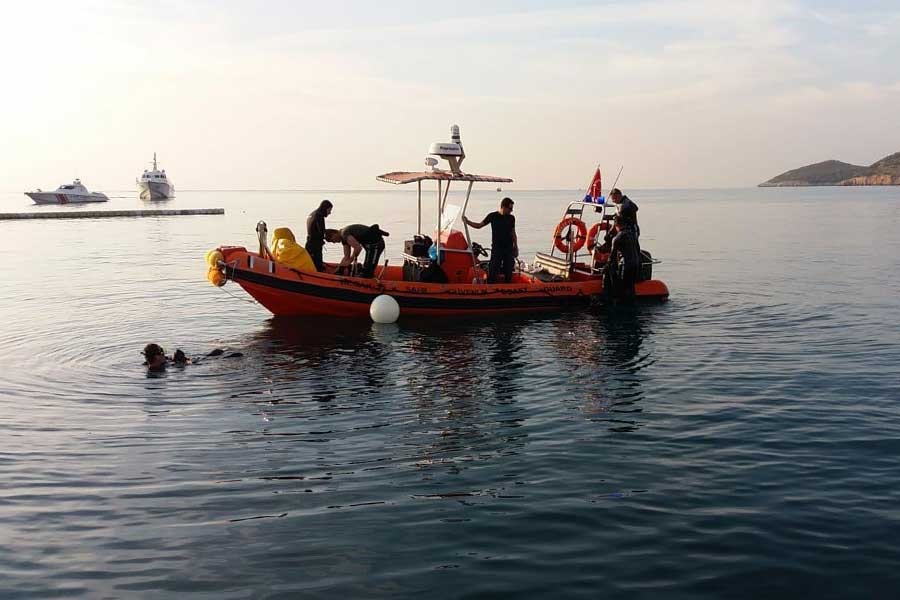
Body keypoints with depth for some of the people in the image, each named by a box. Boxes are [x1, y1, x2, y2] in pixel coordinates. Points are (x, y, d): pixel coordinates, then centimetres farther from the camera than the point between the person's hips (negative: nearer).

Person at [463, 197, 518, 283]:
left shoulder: (511, 218, 5)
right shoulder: (493, 216, -3)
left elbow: (513, 233, 13)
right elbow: (479, 225, 1)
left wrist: (516, 247, 11)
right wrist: (467, 221, -12)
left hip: (509, 248, 3)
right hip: (496, 248, -3)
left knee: (508, 271, 6)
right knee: (493, 270, -7)